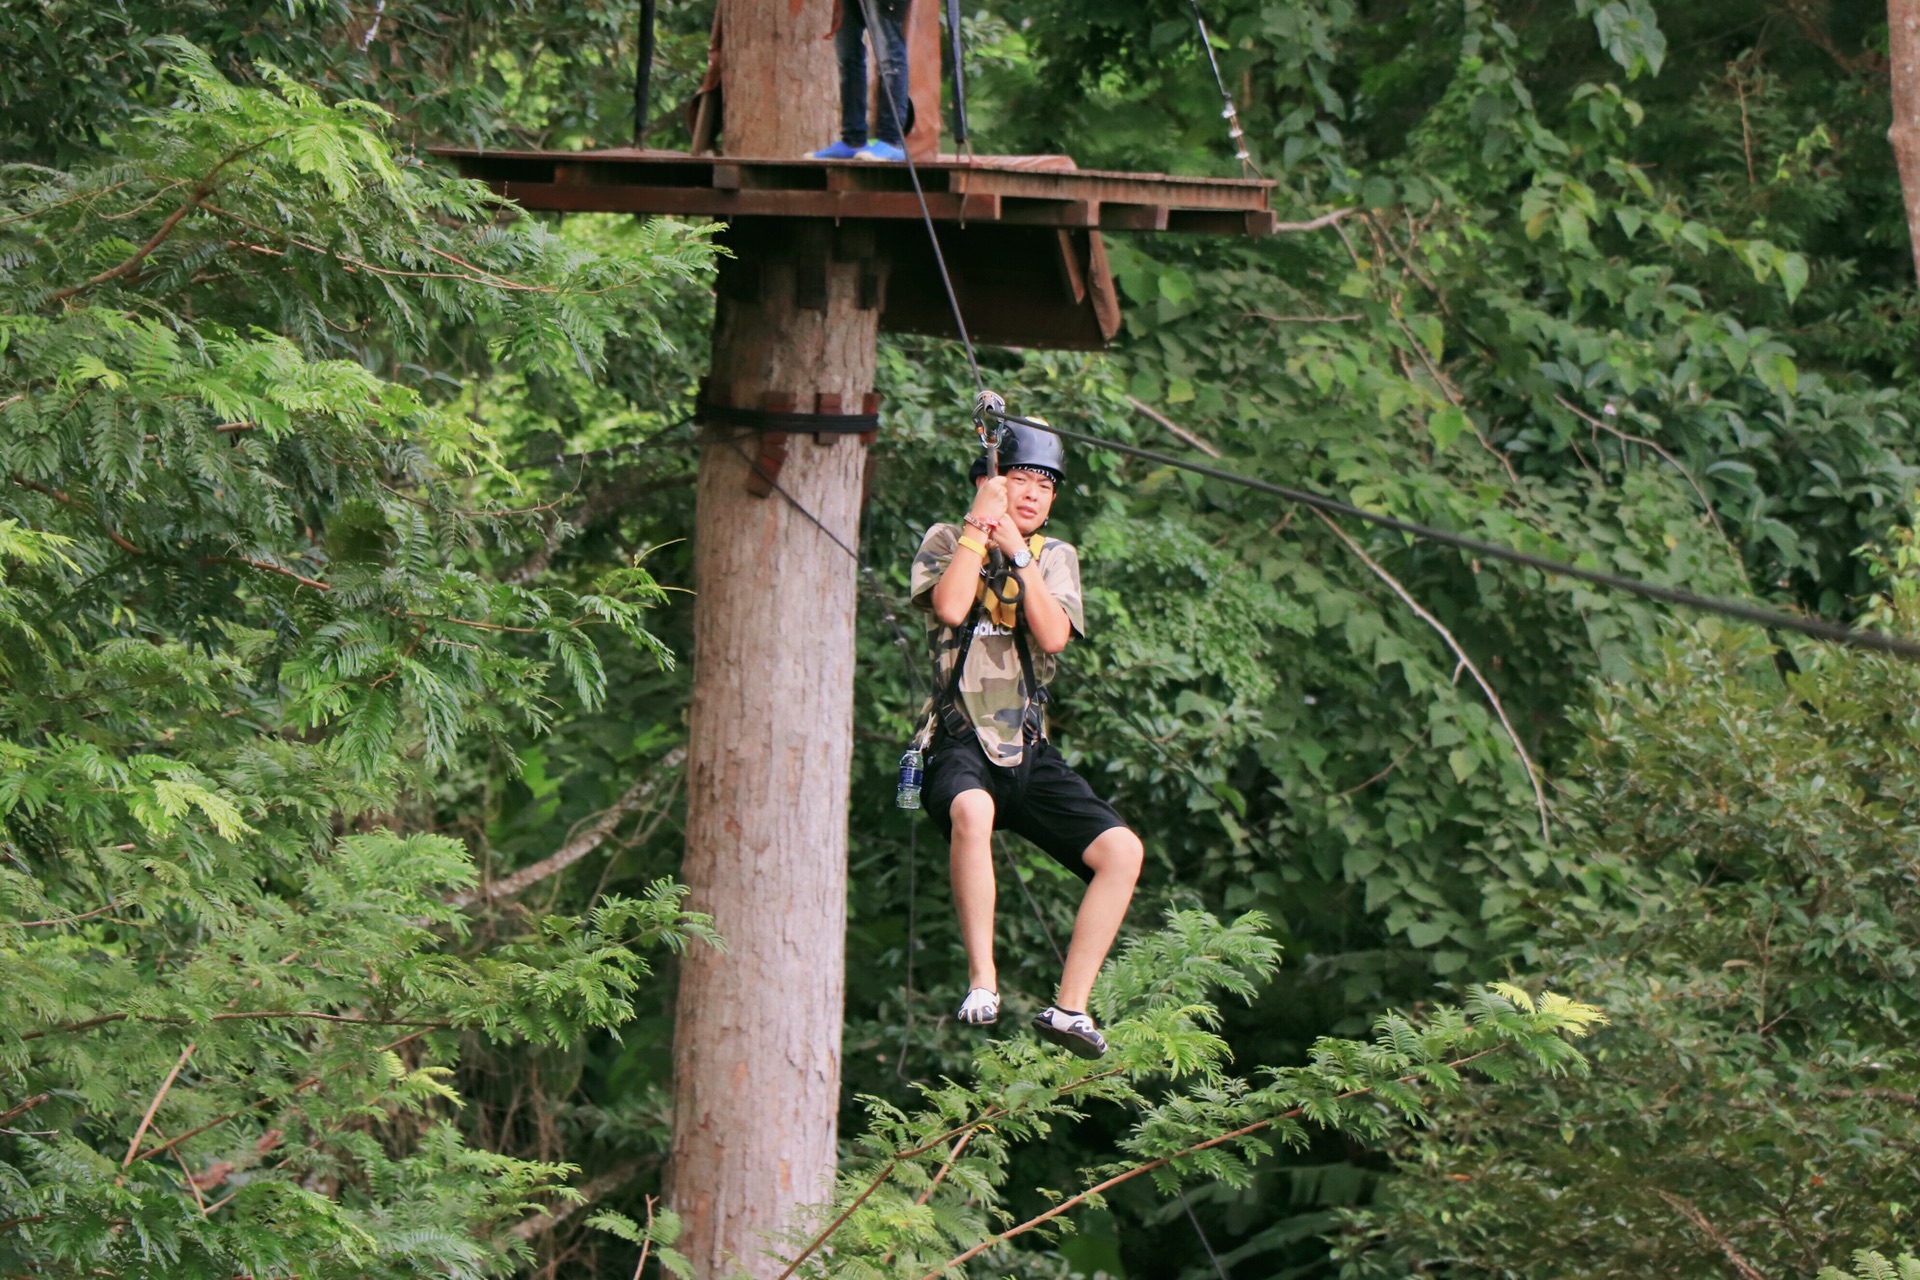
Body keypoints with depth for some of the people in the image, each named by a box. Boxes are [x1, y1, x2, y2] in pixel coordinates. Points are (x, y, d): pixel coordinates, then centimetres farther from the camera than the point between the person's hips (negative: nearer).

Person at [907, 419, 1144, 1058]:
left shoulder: (1055, 557, 13)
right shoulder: (946, 541, 5)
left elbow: (1054, 636, -5)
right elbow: (949, 607, -16)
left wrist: (1018, 552, -10)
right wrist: (981, 524, -11)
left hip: (1029, 753, 4)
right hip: (960, 743, -4)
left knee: (1122, 850, -14)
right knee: (973, 811, -39)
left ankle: (1069, 1006, -10)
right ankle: (981, 982, -34)